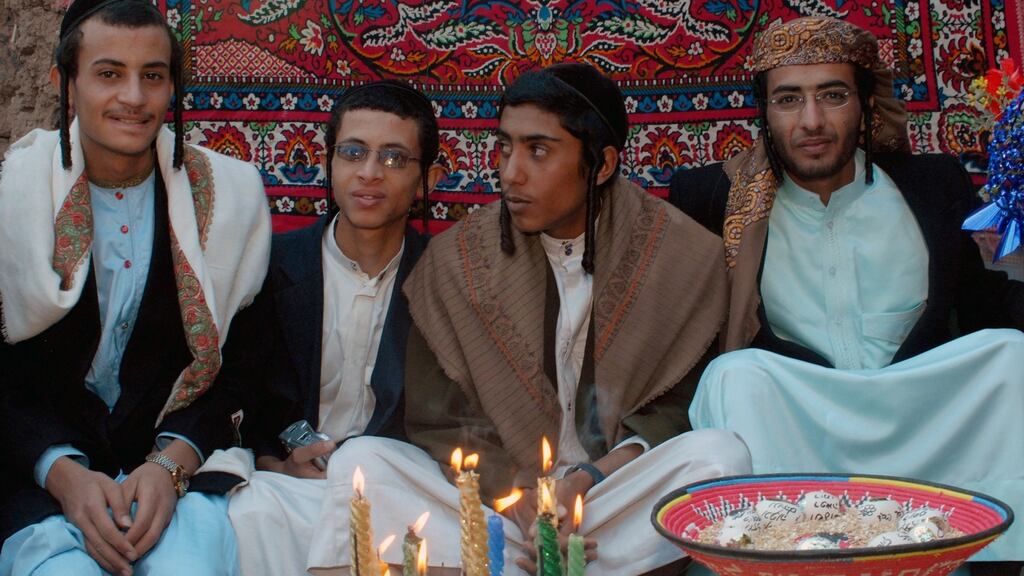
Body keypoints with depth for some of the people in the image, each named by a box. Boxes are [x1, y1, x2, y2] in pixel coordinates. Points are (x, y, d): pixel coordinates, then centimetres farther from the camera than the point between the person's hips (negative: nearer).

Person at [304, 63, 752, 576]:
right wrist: (518, 496, -15)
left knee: (720, 452, -30)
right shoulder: (456, 258, 1)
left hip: (618, 490, 0)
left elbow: (676, 407, -1)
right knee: (364, 462, -21)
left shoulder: (684, 254, -2)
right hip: (492, 492, 0)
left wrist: (590, 478, -17)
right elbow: (440, 421, 2)